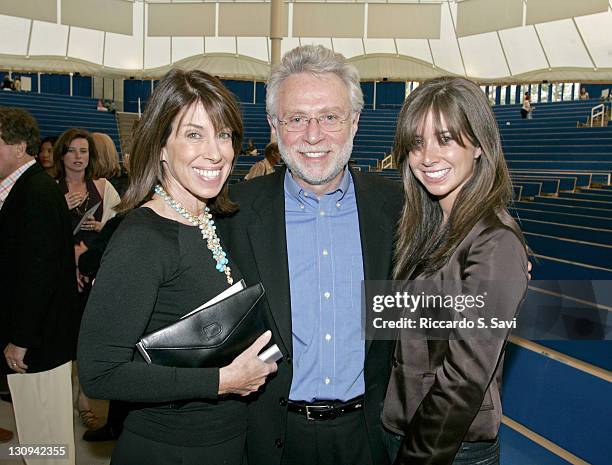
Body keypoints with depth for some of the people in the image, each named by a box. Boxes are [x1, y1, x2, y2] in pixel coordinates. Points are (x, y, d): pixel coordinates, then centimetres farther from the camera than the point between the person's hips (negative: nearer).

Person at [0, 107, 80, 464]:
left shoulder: (36, 192, -18)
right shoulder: (30, 187, 11)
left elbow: (37, 271, -23)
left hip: (38, 339, -9)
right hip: (38, 332, 9)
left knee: (42, 432, 5)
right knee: (38, 426, 20)